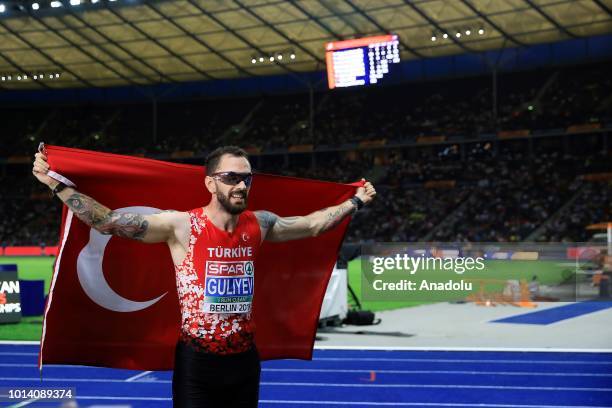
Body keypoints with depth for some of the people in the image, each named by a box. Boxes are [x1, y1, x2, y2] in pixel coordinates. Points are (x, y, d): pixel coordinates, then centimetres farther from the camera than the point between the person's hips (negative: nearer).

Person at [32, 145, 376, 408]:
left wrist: (356, 202, 24)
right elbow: (109, 222, -16)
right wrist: (57, 185, -22)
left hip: (245, 358, 4)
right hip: (198, 361, -4)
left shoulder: (259, 225, 2)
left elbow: (313, 224, 17)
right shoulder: (182, 226, -12)